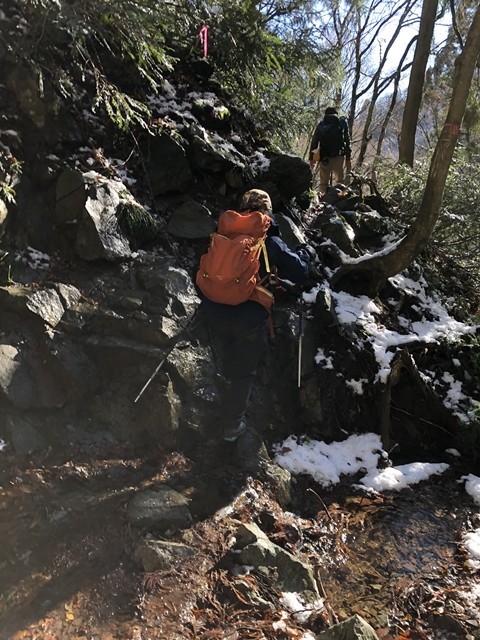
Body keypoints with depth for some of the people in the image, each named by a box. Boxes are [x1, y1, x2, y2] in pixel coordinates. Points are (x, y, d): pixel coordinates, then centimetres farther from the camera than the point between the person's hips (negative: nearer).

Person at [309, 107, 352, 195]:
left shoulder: (321, 125, 9)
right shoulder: (343, 123, 8)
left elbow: (314, 142, 5)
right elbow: (347, 141, 4)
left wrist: (312, 158, 8)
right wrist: (348, 158, 6)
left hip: (324, 158, 1)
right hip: (338, 157, 0)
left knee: (323, 182, 6)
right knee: (339, 182, 7)